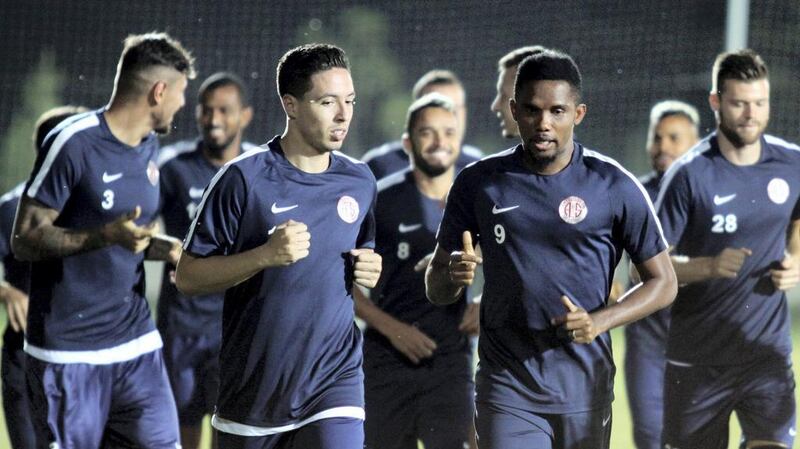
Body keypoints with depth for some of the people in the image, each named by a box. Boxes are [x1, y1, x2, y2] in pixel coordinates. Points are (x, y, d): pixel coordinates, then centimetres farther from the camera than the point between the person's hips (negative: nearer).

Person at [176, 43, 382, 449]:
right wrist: (266, 255, -22)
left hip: (334, 382, 2)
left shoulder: (360, 182, 6)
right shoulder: (244, 179, -9)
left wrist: (372, 273, -1)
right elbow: (187, 277, -9)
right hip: (252, 385, -1)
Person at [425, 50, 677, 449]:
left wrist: (600, 321, -15)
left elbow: (662, 283, 2)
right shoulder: (479, 184, 1)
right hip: (507, 388, 0)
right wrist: (454, 276, -18)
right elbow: (435, 289, 8)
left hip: (584, 387, 0)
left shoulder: (614, 187, -3)